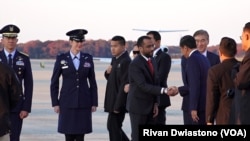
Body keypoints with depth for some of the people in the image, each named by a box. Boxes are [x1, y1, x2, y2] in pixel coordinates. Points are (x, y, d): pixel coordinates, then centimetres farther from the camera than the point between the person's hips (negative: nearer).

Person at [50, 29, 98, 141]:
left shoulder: (88, 58, 6)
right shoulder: (61, 59, 0)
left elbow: (92, 82, 9)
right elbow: (54, 83, 3)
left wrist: (94, 103, 4)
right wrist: (55, 103, -2)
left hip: (84, 103, 1)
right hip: (67, 103, -1)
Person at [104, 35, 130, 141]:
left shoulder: (126, 61, -18)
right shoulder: (115, 59, 12)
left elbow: (124, 84, -21)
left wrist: (118, 105, -21)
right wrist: (108, 72, -4)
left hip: (119, 101, -10)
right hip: (113, 100, 10)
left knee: (114, 128, -3)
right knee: (112, 127, 15)